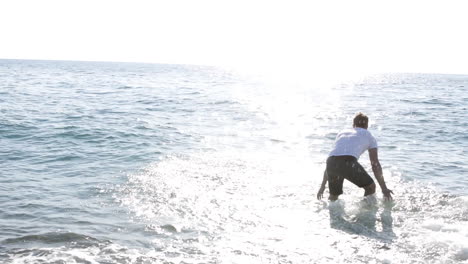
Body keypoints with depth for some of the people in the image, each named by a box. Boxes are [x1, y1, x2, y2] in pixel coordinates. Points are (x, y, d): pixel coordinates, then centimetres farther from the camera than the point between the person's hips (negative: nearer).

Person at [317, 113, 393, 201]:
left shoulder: (342, 133, 36)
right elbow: (375, 165, 19)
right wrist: (384, 188, 22)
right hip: (349, 162, -4)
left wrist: (322, 186, 42)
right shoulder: (368, 135, 26)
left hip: (331, 163, 4)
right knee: (370, 187, 19)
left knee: (333, 196, 26)